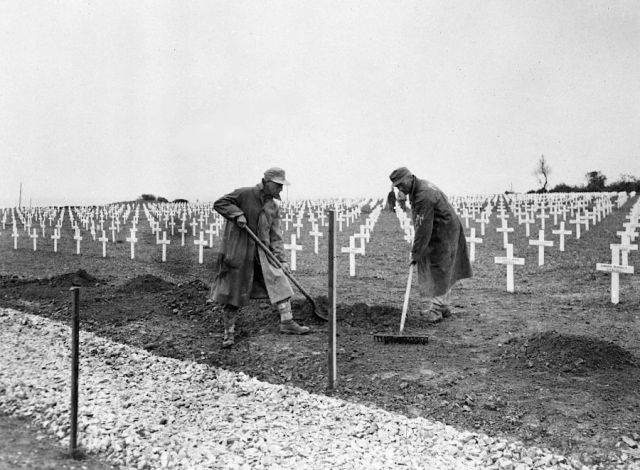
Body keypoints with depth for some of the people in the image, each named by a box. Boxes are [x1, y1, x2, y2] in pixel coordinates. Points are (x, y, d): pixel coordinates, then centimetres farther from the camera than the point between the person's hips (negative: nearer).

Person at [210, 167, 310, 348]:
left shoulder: (273, 206, 7)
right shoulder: (245, 194, -9)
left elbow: (275, 235, 6)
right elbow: (219, 203, -7)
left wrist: (281, 259, -2)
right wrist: (237, 214, -22)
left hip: (262, 252, 5)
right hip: (238, 251, -5)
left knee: (279, 282, -2)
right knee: (234, 291, 2)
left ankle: (287, 322, 9)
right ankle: (229, 331, 16)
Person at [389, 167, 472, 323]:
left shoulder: (424, 195, -27)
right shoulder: (418, 188, 6)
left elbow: (423, 228, -28)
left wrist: (415, 253, -24)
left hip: (443, 234, -10)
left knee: (438, 272, -6)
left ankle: (435, 311, -2)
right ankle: (443, 306, 22)